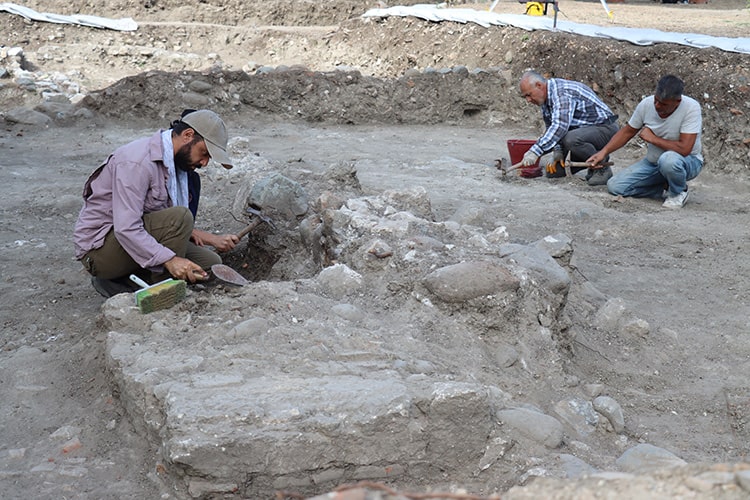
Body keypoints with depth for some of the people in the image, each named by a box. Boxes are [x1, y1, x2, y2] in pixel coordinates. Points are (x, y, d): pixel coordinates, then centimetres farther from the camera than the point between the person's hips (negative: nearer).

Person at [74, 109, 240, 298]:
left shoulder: (176, 161, 5)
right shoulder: (137, 162, -24)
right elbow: (126, 229, -32)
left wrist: (211, 238, -3)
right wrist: (170, 259, -39)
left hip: (137, 238, 10)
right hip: (99, 246, -10)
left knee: (210, 263, -3)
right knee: (179, 217, -29)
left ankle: (121, 282, 2)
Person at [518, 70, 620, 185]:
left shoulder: (563, 92, -26)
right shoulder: (546, 99, 5)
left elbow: (559, 126, -39)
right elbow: (551, 128, 10)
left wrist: (535, 151, -42)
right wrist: (558, 152, -6)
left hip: (606, 128, -9)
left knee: (571, 139, -39)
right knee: (553, 171, 1)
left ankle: (603, 169, -15)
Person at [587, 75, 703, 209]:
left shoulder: (691, 108, -27)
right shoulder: (646, 104, -12)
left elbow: (684, 149, -34)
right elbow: (627, 132, 4)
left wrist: (652, 138, -24)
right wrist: (604, 152, -7)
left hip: (688, 161, -5)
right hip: (653, 162, 5)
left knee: (668, 159, -42)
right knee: (614, 186, -11)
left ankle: (679, 192, -8)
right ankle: (666, 189, 5)